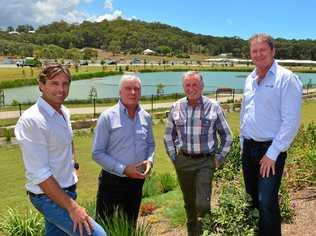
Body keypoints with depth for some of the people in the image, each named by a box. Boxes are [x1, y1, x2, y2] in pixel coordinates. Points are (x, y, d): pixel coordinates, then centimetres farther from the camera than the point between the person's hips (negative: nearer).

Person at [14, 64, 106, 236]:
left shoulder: (64, 113, 4)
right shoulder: (32, 120, -21)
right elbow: (39, 173, -24)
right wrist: (72, 206, -23)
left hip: (66, 190, 8)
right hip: (48, 196, -8)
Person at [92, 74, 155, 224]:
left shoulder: (146, 117, 2)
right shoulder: (107, 117, -12)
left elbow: (150, 144, 13)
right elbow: (97, 153, -13)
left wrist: (150, 160, -8)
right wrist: (124, 169, -20)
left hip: (137, 181, 5)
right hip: (112, 181, -4)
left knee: (130, 226, 21)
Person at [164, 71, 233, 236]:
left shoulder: (213, 107, -5)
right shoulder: (176, 107, 1)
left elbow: (227, 137, 2)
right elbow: (168, 136, 12)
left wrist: (218, 159, -1)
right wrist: (173, 157, 7)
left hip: (205, 162, -2)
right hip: (183, 162, 3)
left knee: (203, 204, -7)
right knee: (189, 203, 16)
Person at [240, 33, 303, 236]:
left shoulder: (286, 78, -12)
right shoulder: (250, 79, 10)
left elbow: (291, 121, -16)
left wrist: (273, 153, -17)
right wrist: (243, 144, 15)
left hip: (270, 150, -6)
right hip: (248, 148, 7)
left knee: (267, 202, -8)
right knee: (252, 198, 16)